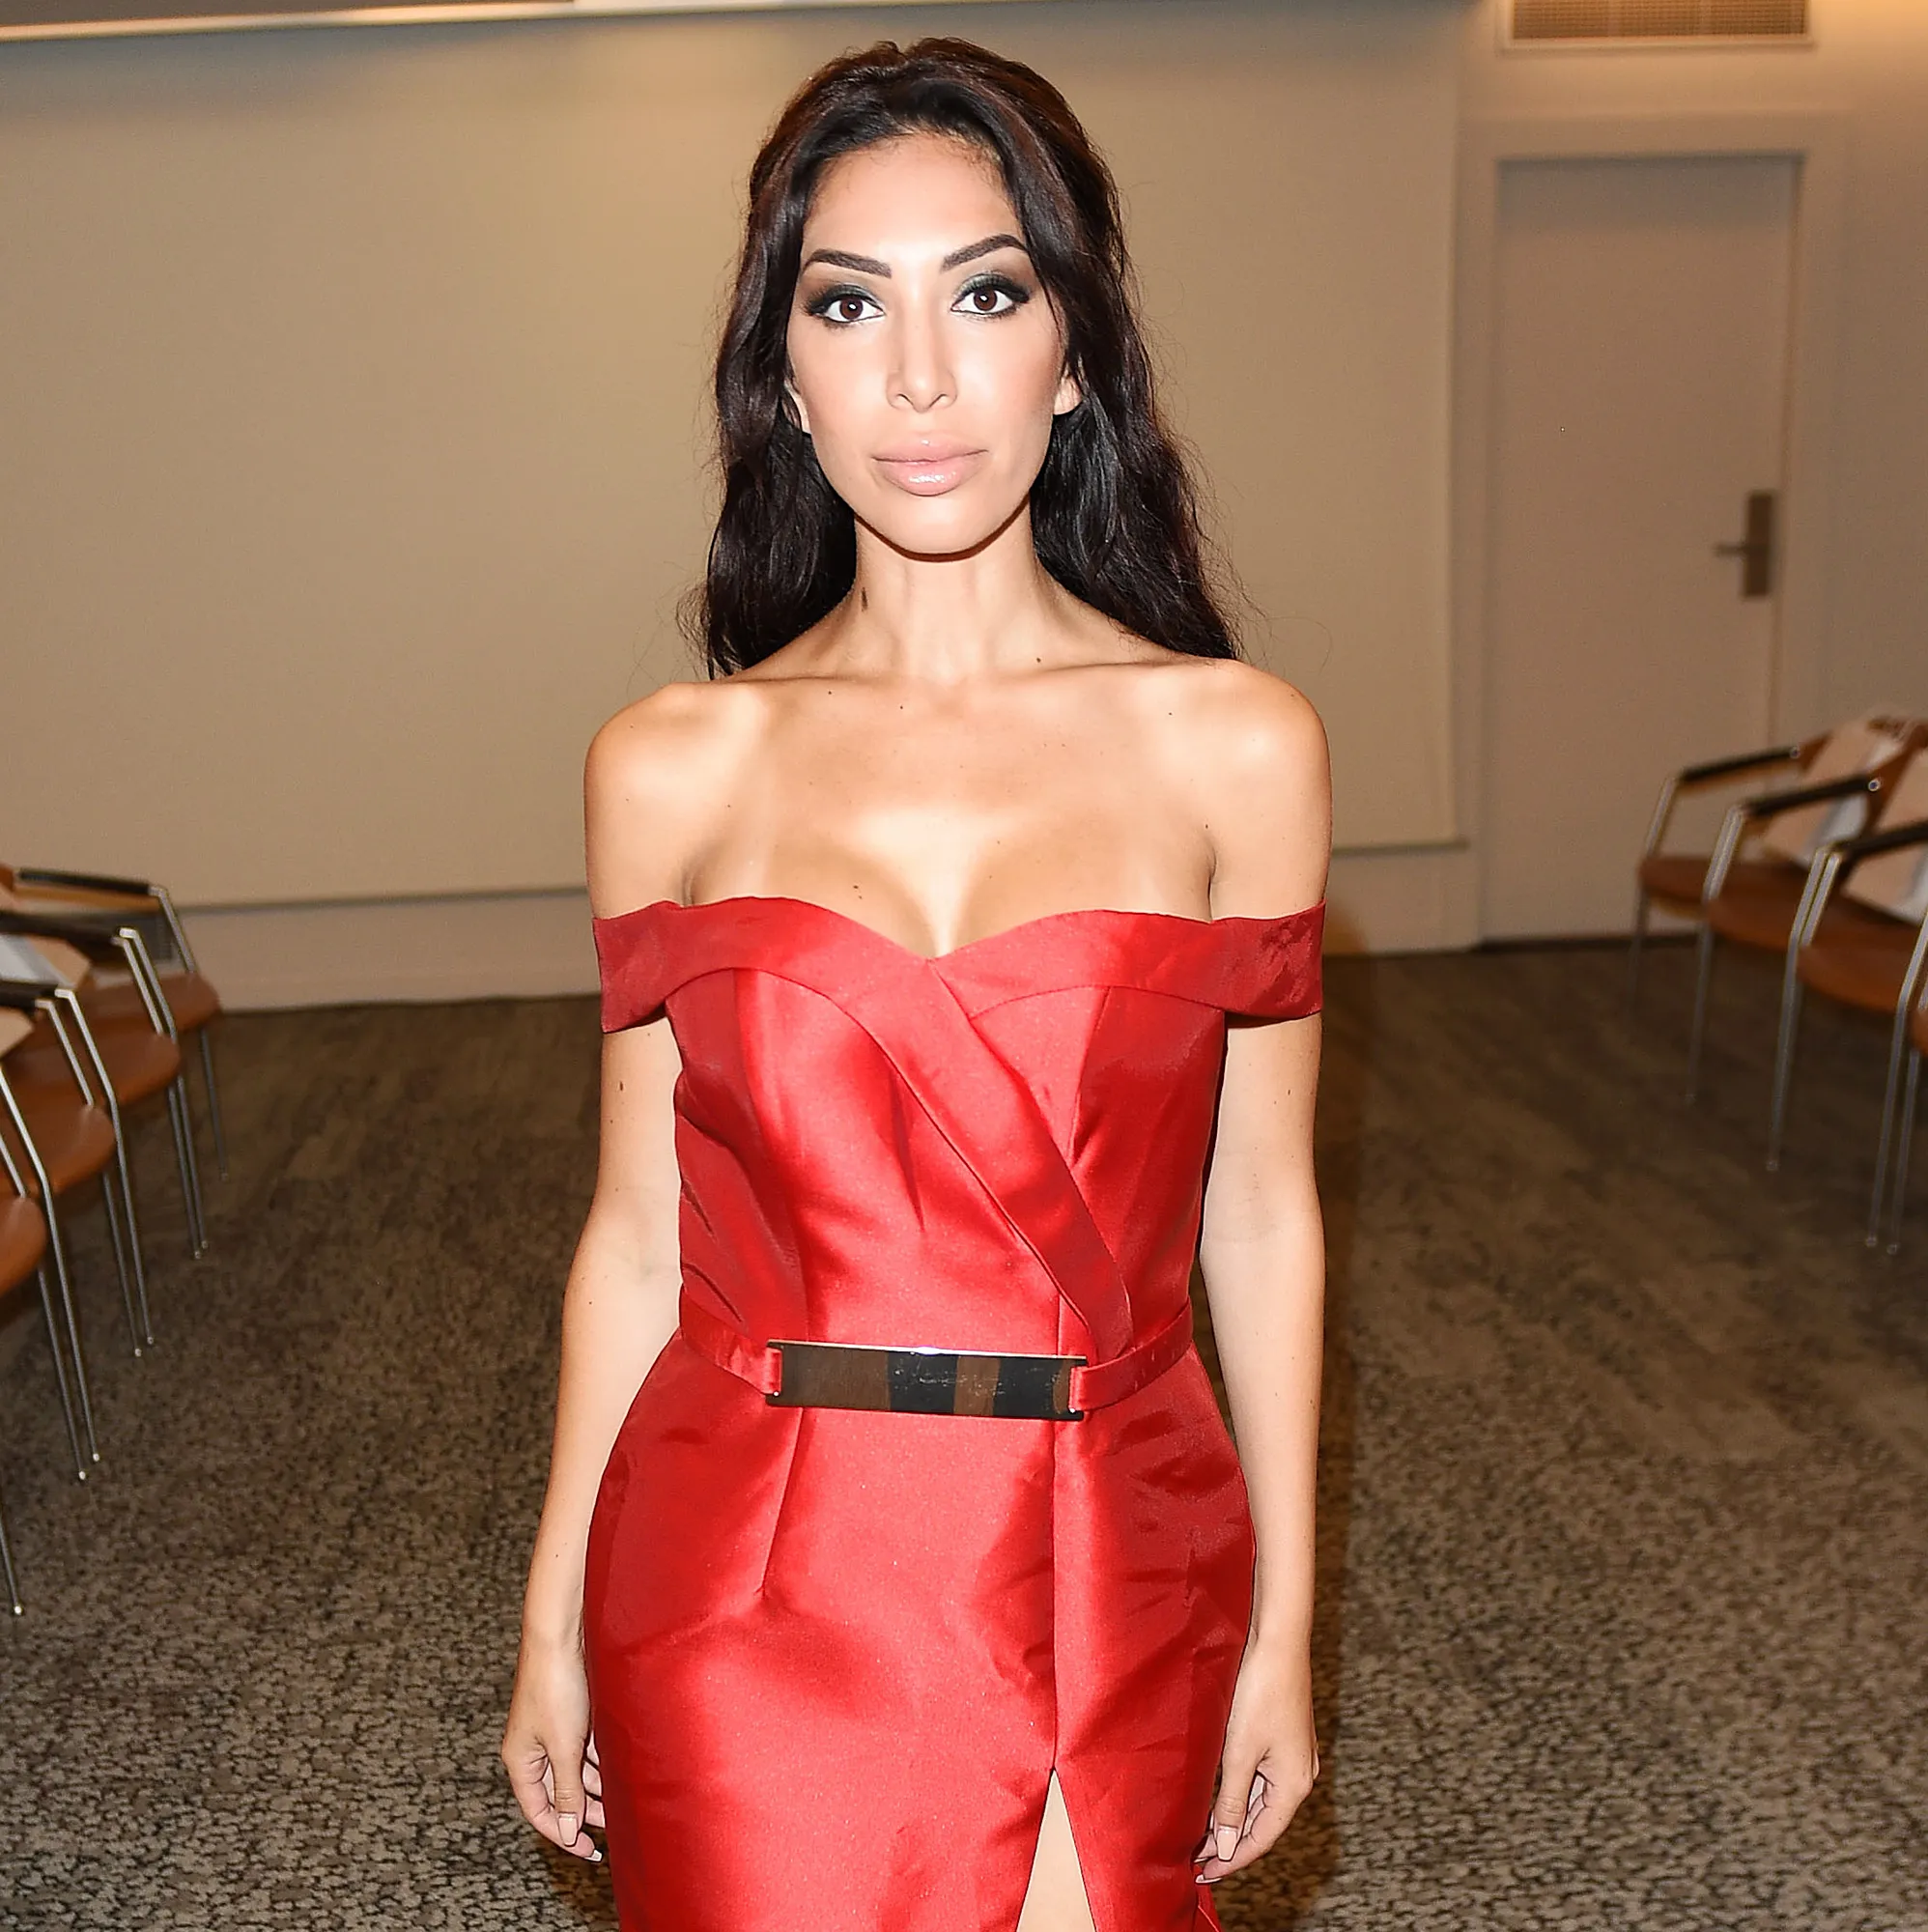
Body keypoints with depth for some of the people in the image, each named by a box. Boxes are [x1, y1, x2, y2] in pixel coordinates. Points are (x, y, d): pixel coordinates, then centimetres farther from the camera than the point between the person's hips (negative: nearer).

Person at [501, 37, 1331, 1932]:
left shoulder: (1233, 741, -5)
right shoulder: (668, 766, -3)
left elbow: (1257, 1213, 0)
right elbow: (636, 1230, 2)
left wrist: (1282, 1629, 3)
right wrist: (553, 1625, 7)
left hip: (1107, 1578, 0)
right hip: (748, 1582, 1)